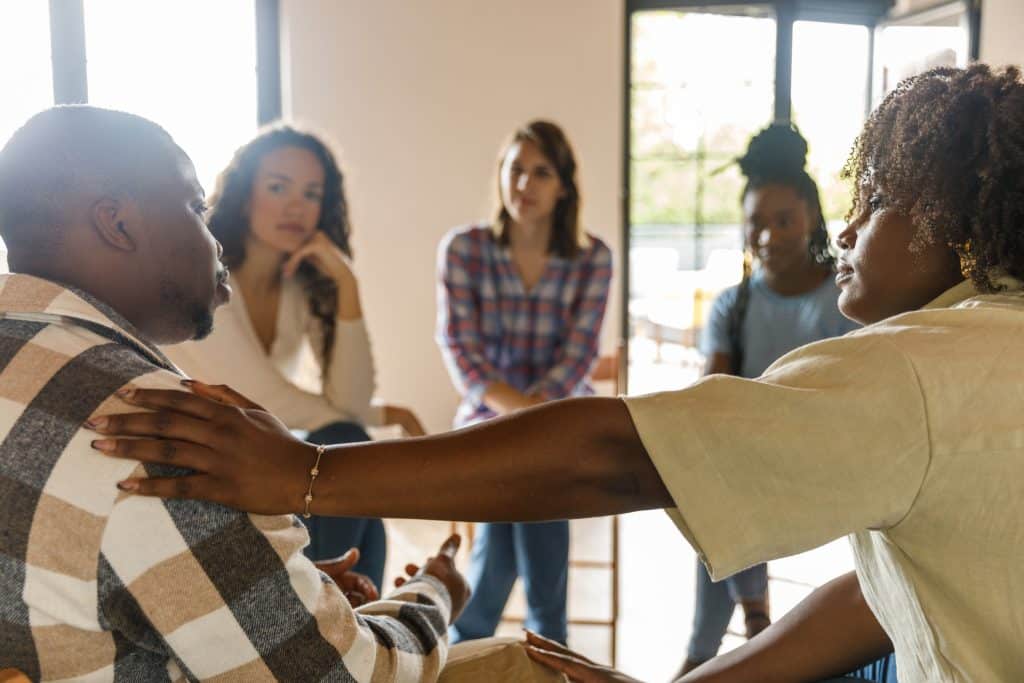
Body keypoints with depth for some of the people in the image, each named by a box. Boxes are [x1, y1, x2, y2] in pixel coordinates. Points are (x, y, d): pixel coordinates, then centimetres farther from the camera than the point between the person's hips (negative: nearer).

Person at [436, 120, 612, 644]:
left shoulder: (592, 257, -1)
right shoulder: (463, 248, -3)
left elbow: (579, 351, -7)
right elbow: (458, 344, -9)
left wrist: (530, 411, -21)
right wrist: (513, 408, -23)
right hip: (487, 421, -1)